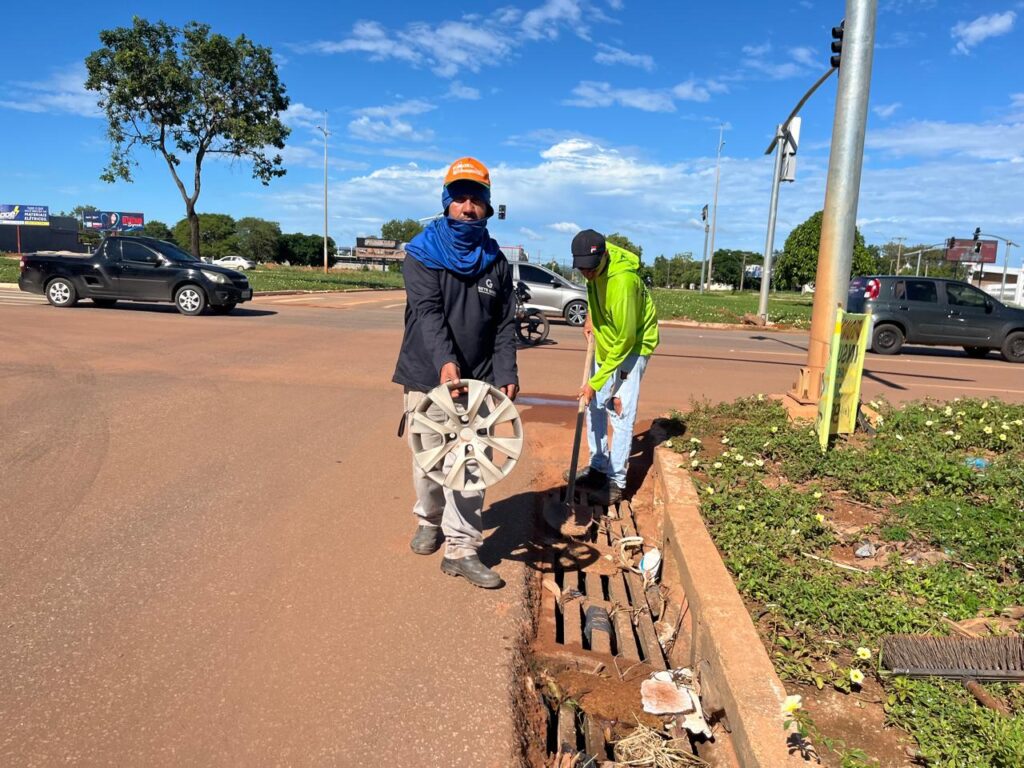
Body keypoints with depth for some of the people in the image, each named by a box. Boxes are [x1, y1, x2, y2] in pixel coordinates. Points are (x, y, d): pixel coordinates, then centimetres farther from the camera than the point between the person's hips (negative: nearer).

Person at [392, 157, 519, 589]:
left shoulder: (495, 261, 7)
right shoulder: (422, 253, -3)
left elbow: (505, 324, 7)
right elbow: (428, 311, -17)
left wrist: (506, 373, -5)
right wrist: (445, 361, -31)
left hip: (477, 380, 2)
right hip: (427, 375, -1)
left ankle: (461, 549, 5)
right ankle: (429, 521, 37)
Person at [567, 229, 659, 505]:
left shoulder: (622, 283, -35)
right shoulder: (595, 266, -13)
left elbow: (624, 342, -28)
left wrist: (595, 383, -24)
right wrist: (590, 317, 3)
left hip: (631, 347, -8)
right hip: (605, 343, 8)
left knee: (621, 414, -9)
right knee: (593, 407, 11)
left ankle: (616, 480, 3)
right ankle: (598, 467, 24)